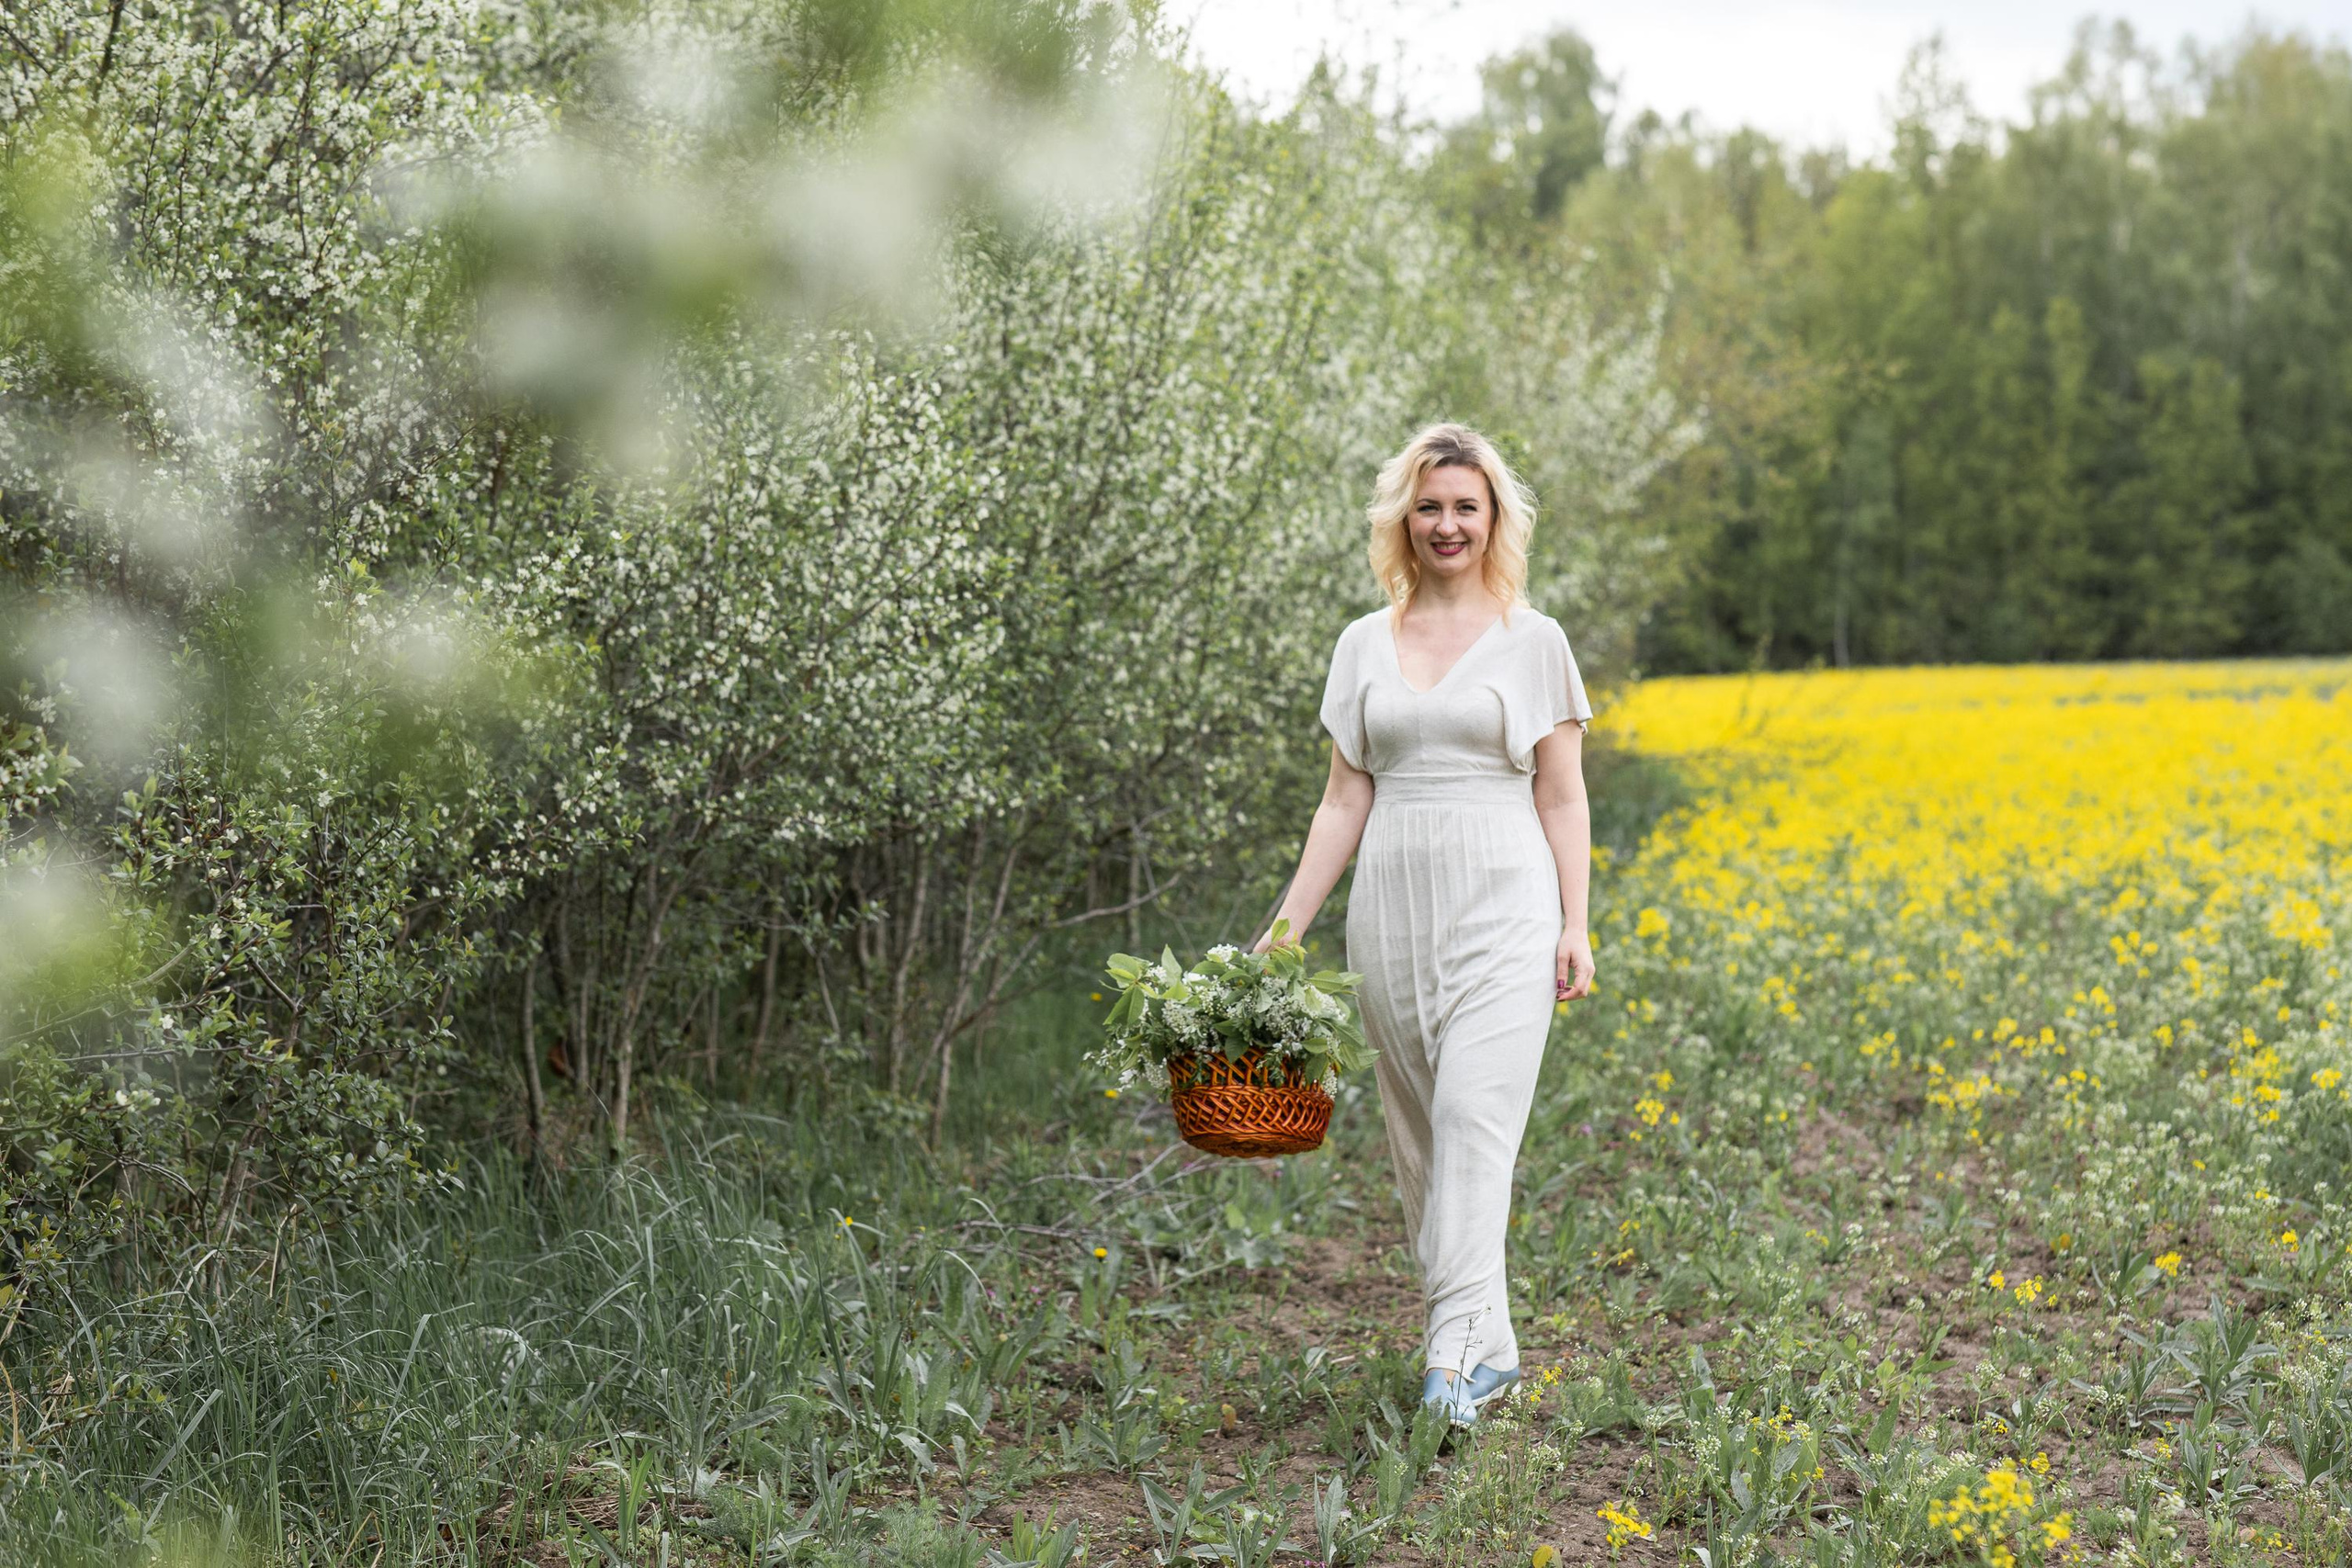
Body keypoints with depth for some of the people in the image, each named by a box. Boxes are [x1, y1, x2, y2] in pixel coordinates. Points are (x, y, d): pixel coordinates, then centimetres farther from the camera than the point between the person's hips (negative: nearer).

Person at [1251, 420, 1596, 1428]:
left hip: (1502, 905, -4)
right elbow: (1345, 799, 10)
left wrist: (1575, 926, -5)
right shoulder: (1365, 645, 10)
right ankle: (1489, 1346, 16)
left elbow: (1562, 797, 3)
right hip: (1395, 909, 4)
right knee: (1416, 1128, 6)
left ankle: (1456, 1345, -20)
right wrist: (1287, 926, 4)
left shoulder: (1533, 640, 3)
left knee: (1476, 1113, -16)